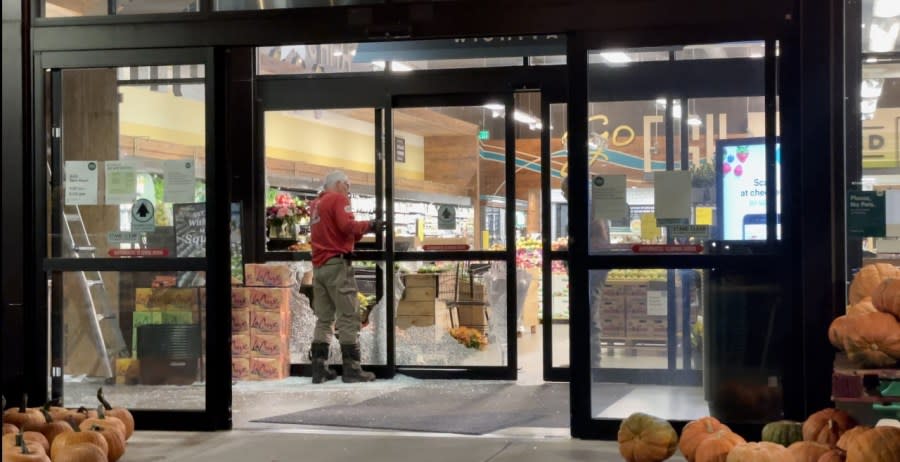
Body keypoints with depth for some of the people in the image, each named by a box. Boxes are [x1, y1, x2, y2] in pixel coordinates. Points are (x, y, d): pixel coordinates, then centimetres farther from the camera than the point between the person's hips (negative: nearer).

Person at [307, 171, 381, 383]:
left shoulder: (316, 204, 21)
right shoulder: (338, 199, -3)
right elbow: (347, 225, -18)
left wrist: (360, 232, 10)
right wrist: (369, 225, -4)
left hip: (319, 266, 8)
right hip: (337, 264, -8)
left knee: (324, 319, 8)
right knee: (349, 317, -6)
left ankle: (319, 368, 5)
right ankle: (351, 368, -9)